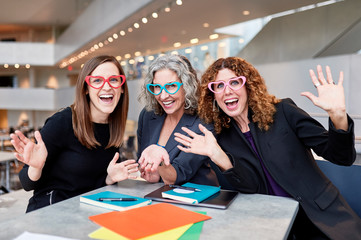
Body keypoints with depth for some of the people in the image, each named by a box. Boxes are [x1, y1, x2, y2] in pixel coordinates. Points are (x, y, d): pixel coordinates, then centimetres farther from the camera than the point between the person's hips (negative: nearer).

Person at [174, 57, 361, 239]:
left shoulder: (282, 112, -4)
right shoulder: (225, 138, 3)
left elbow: (342, 157, -5)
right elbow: (253, 187, -7)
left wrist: (338, 115, -24)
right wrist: (217, 155, -21)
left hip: (322, 217, -1)